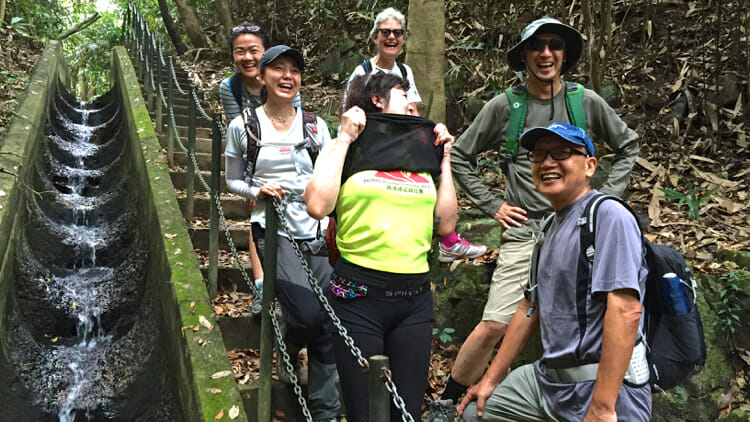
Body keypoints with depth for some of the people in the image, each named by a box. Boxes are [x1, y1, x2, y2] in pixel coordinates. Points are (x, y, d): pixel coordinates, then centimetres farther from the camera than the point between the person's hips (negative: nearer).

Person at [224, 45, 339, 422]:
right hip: (275, 232, -3)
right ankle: (287, 350, 22)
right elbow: (233, 181, 11)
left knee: (328, 323, 1)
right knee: (308, 314, -17)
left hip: (318, 233, 3)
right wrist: (257, 191, -9)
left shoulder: (315, 125, 7)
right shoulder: (243, 126, 3)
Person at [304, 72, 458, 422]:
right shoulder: (347, 151, 3)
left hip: (415, 297, 4)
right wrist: (344, 138, -6)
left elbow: (446, 225, 10)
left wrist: (444, 161, 11)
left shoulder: (421, 157, 14)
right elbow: (317, 206, -15)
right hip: (358, 296, -4)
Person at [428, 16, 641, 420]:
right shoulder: (503, 106, 1)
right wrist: (492, 205, 3)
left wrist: (605, 198, 9)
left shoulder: (587, 102, 5)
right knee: (493, 327, -9)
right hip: (524, 233, -2)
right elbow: (460, 157, 9)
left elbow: (628, 146, 19)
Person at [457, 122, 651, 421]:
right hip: (548, 377, 8)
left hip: (603, 385, -8)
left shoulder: (609, 216, -15)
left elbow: (626, 311, -24)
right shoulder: (551, 226, 13)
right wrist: (491, 379, 16)